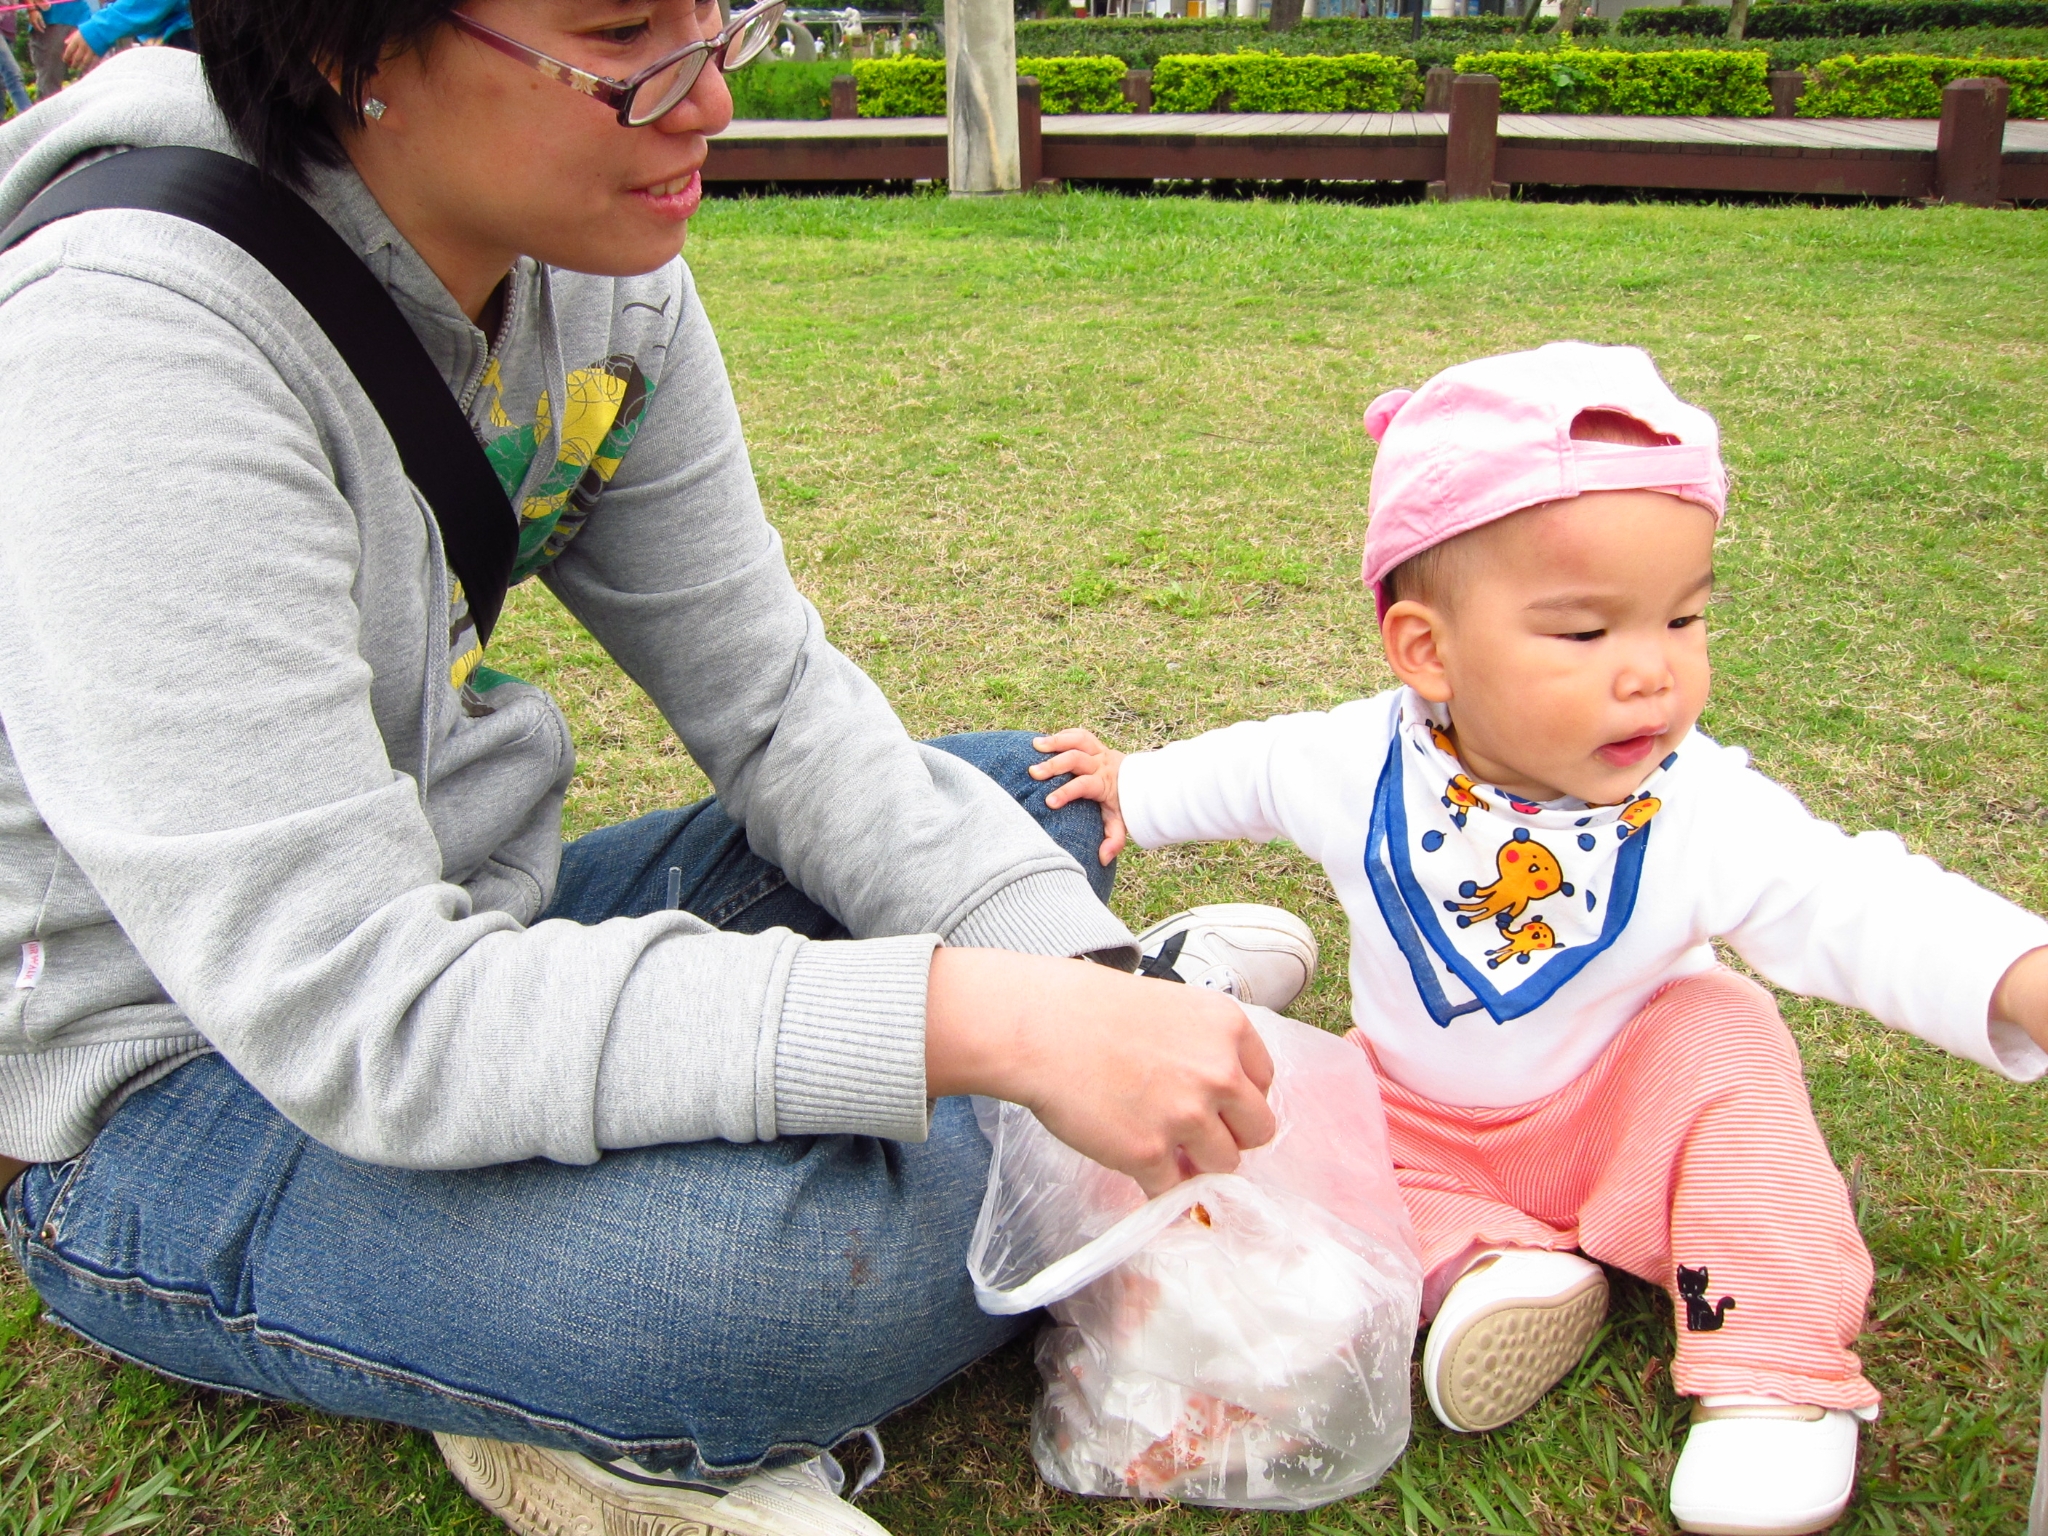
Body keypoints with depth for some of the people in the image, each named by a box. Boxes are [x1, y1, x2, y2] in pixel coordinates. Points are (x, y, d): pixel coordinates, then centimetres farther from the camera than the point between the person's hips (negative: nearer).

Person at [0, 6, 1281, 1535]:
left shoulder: (602, 273, -4)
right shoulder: (123, 344, -27)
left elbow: (774, 700, -2)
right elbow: (360, 1019, -32)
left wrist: (1071, 975, -16)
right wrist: (978, 1021, -37)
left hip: (471, 932, 8)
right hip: (168, 1111, -8)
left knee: (1034, 804, 5)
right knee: (864, 1243, -34)